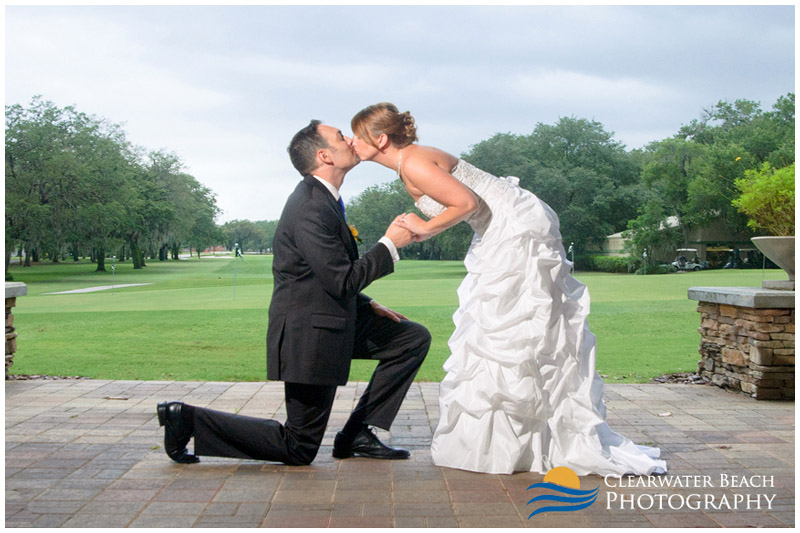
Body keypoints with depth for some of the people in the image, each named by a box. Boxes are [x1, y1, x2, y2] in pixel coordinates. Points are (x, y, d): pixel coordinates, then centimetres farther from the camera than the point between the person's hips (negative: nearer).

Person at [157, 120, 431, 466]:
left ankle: (358, 434, 10)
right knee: (299, 449, 0)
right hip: (310, 333, -10)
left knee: (414, 338, 10)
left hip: (334, 320, 10)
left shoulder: (321, 199, 11)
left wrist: (367, 305, 12)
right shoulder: (311, 208, -22)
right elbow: (342, 280, -24)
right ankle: (188, 419, 4)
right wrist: (389, 245, -15)